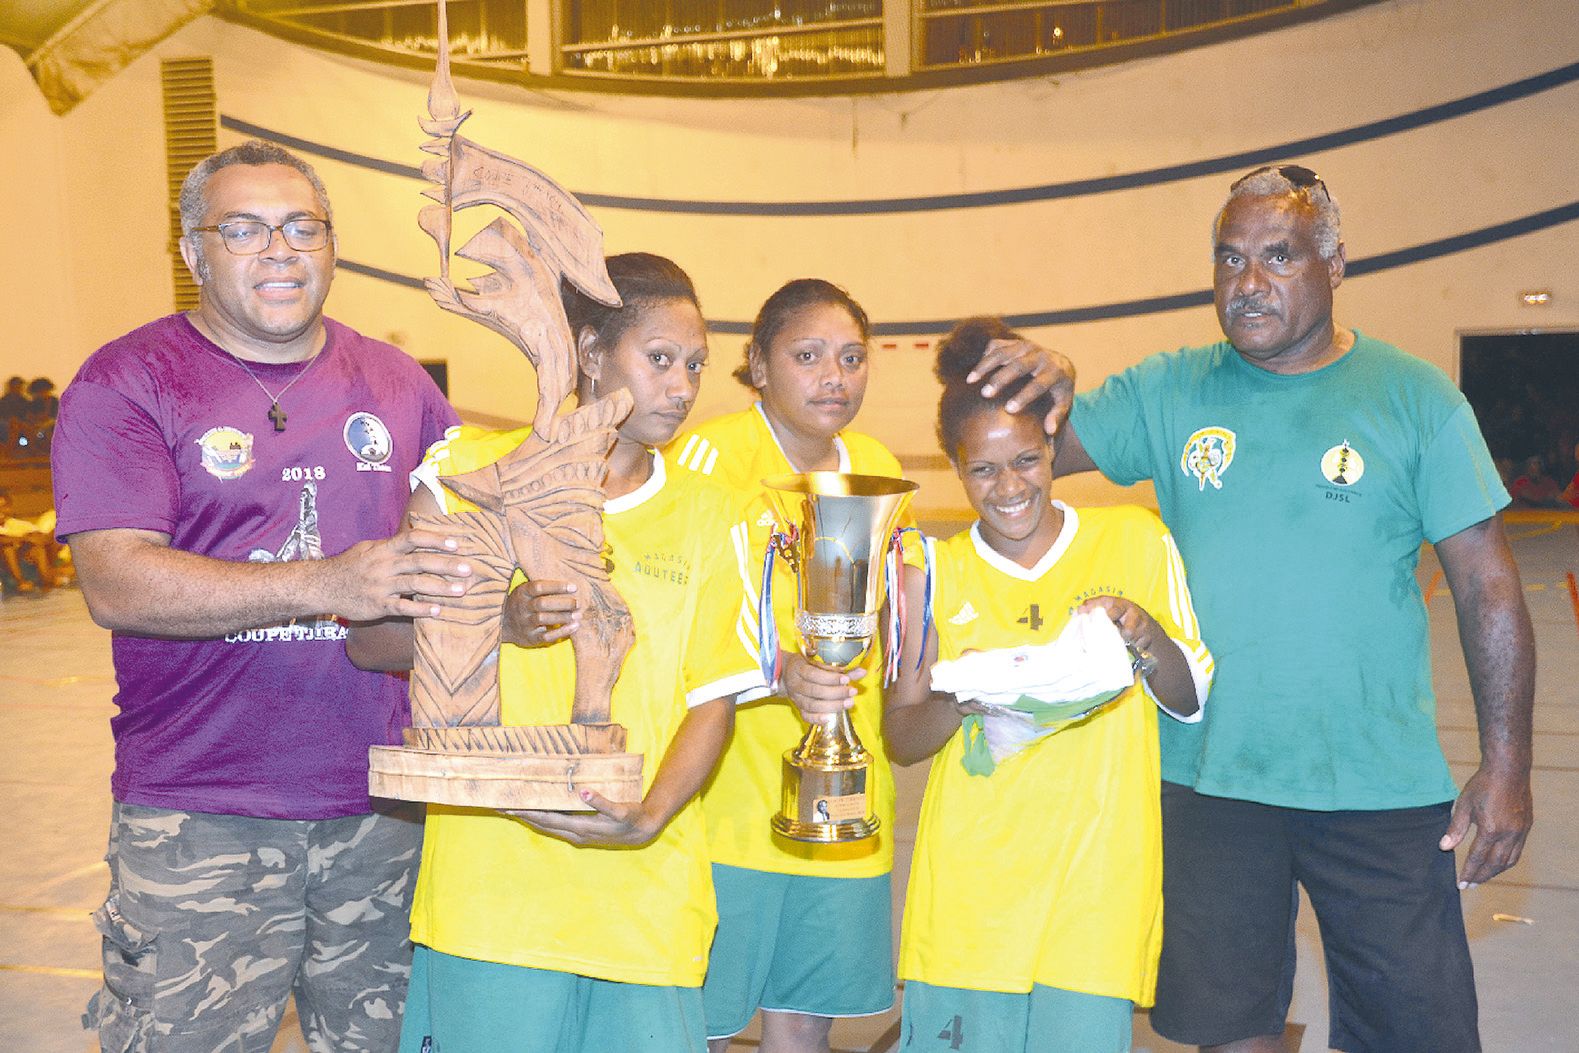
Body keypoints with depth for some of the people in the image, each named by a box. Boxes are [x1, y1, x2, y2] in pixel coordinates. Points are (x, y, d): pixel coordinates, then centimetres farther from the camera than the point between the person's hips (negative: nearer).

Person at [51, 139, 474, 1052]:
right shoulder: (126, 382, -2)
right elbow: (118, 585, -14)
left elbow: (469, 550, 16)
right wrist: (326, 585, -26)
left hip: (386, 806, 4)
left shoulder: (399, 384, 10)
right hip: (202, 820, -3)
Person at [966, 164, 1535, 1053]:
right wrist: (1047, 384, -21)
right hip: (1212, 777, 2)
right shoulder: (1170, 392, 2)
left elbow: (1490, 588, -2)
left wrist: (1507, 764, -5)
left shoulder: (1415, 397, -3)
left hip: (1380, 783, -2)